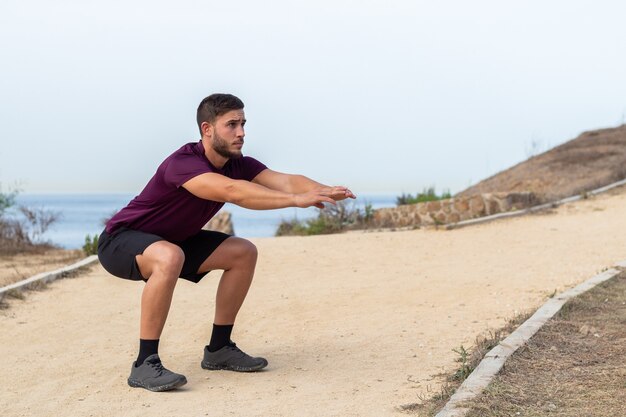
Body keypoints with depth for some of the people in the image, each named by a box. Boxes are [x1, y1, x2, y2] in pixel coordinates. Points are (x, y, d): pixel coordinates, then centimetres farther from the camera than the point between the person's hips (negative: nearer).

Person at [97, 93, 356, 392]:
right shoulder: (183, 163, -31)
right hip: (119, 241, -9)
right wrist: (296, 199, -53)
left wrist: (327, 191, -39)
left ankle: (218, 349, 9)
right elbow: (232, 191, -48)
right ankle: (145, 364, -30)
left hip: (172, 240, 9)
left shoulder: (237, 164, -6)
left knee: (243, 253, 0)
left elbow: (286, 180, -20)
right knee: (169, 257, -40)